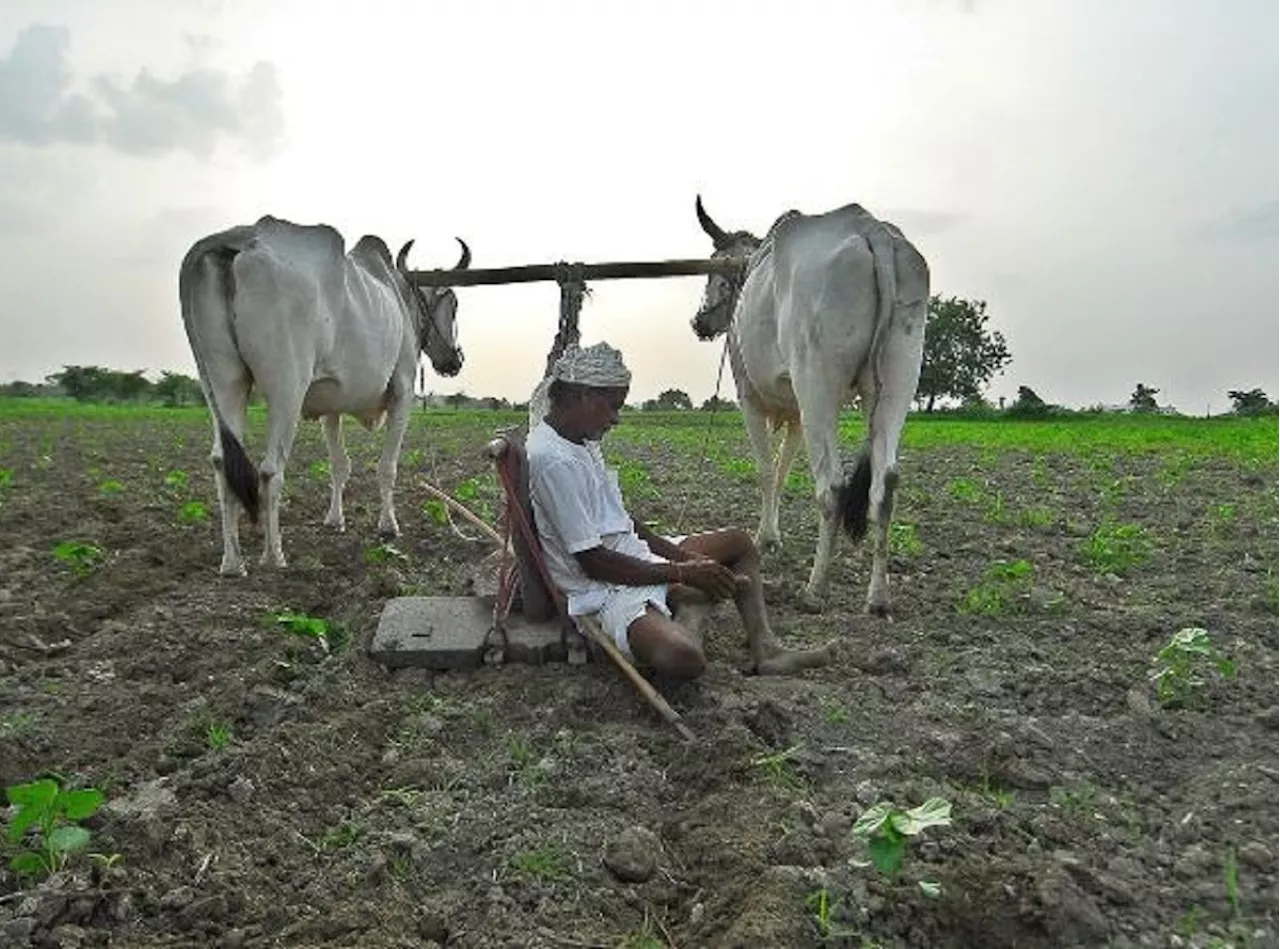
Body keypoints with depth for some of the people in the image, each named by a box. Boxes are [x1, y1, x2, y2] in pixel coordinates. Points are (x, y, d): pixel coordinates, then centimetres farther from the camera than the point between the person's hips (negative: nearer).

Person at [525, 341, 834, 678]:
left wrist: (682, 555, 2)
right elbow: (592, 561, -23)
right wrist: (682, 573, -16)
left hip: (639, 558, 11)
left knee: (739, 542, 18)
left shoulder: (582, 439, 8)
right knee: (684, 657, -37)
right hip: (606, 590, -10)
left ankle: (766, 649, 4)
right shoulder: (553, 460, -23)